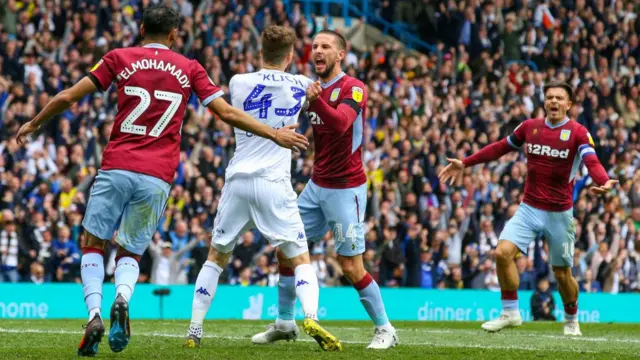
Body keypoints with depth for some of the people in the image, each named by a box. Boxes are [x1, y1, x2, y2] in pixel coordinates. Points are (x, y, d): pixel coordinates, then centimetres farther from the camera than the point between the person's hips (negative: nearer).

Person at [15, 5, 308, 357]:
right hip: (157, 176, 1)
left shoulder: (119, 58, 7)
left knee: (93, 246, 12)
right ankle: (122, 299, -19)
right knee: (130, 254, 15)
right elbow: (227, 113, 7)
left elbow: (67, 97, 7)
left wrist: (33, 124, 22)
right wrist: (275, 134, 17)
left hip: (116, 168, -1)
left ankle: (94, 313, -12)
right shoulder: (189, 69, 9)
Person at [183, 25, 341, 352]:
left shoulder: (238, 83, 2)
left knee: (216, 257, 17)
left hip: (237, 181, 2)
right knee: (301, 259, 4)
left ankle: (194, 331, 12)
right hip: (274, 183, -1)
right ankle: (311, 317, -22)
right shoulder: (300, 86, 2)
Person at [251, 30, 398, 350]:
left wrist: (316, 101, -51)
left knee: (351, 266, -8)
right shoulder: (314, 89, 8)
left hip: (346, 188, -8)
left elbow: (340, 123, -33)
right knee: (286, 248, 8)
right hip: (316, 185, 8)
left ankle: (385, 329, 6)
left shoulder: (353, 88, -15)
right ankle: (284, 323, 20)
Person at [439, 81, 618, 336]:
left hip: (559, 214, -3)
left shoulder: (578, 132, -8)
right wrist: (465, 163, 14)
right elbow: (500, 148, 15)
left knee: (562, 273, 6)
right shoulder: (530, 127, 4)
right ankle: (510, 313, -3)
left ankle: (571, 320, 32)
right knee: (503, 252, -16)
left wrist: (603, 182, -45)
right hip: (529, 208, 3)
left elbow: (592, 162, -23)